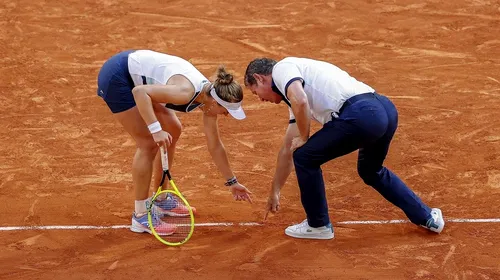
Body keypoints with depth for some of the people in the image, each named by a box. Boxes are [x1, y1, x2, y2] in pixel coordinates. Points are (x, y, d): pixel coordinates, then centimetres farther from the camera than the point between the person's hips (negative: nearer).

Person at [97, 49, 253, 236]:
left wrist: (232, 182, 16)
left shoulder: (210, 95, -3)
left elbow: (215, 146, 9)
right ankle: (141, 216, 0)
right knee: (148, 144, -10)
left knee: (173, 131, 14)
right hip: (116, 76, -10)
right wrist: (155, 129, -39)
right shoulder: (186, 92, -30)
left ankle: (160, 201, 27)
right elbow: (139, 92, -34)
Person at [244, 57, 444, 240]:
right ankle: (427, 216, 41)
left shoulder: (282, 68, 8)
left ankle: (319, 225, 24)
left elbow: (300, 102, -15)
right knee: (371, 171, 35)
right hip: (386, 109, 10)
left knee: (305, 157, 9)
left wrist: (304, 138, 3)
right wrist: (274, 192, 48)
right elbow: (288, 149, 41)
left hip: (361, 114, -10)